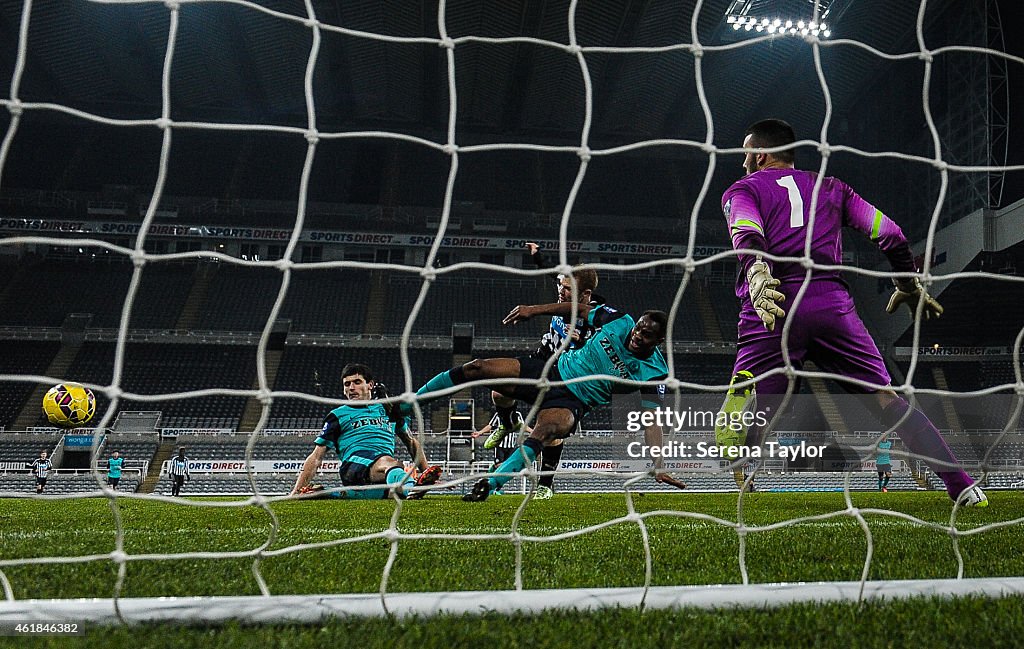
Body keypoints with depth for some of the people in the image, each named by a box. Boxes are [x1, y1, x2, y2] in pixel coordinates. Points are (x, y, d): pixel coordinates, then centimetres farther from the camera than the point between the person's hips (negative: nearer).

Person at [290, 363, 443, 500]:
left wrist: (425, 470, 27)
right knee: (388, 462, -42)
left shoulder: (388, 409, 28)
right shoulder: (338, 415, 22)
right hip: (353, 463, -4)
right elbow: (316, 458, 19)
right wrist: (296, 491, 9)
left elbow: (411, 442, 36)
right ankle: (411, 487, -70)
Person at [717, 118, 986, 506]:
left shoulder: (742, 190, 17)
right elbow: (890, 235, 21)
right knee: (887, 399, 10)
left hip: (769, 309, -3)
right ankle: (962, 485, 8)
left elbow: (748, 237, -7)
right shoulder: (832, 188, 27)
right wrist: (910, 287, 33)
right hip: (832, 304, 3)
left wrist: (757, 276, -24)